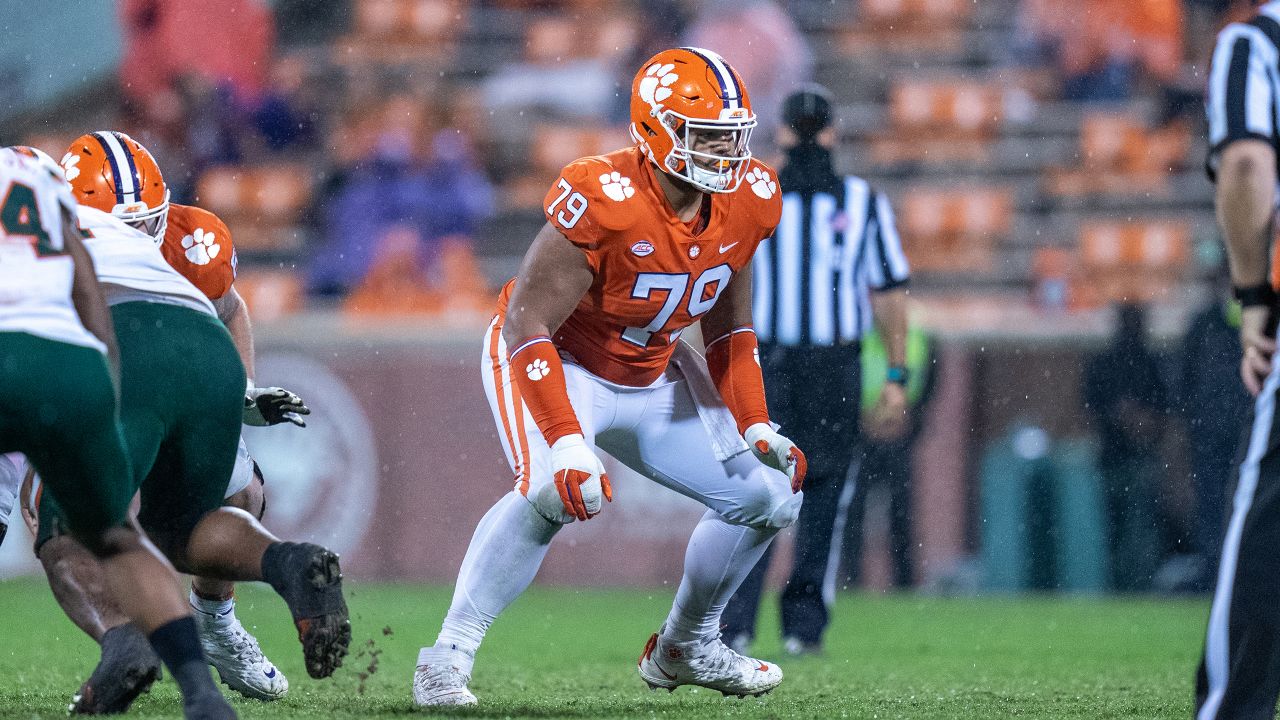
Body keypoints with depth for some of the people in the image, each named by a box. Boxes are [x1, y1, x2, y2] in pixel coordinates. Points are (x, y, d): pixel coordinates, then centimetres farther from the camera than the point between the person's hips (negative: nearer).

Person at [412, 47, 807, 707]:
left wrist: (754, 424, -2)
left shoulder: (746, 202, -11)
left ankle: (686, 647, 26)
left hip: (652, 378, 7)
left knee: (771, 496, 4)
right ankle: (448, 656, -25)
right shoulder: (604, 202, -32)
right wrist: (568, 441, -39)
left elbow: (730, 327, 7)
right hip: (555, 363, -7)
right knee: (555, 493, -34)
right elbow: (527, 324, -31)